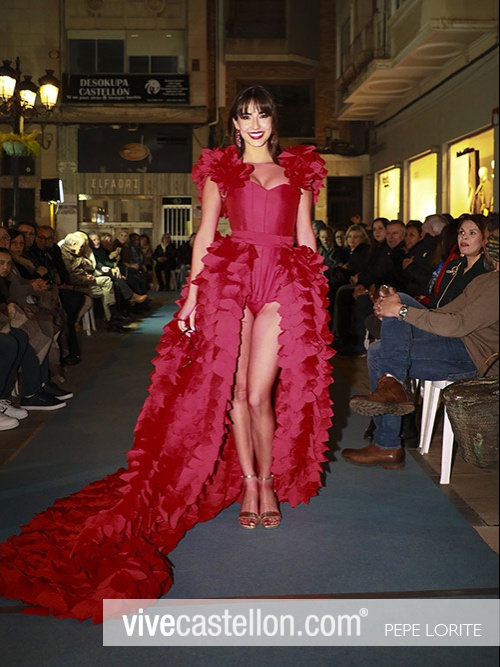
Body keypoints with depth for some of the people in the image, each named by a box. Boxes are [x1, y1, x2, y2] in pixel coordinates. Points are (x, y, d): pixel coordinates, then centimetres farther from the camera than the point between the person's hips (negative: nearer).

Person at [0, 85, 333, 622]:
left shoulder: (299, 171, 15)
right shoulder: (220, 170, 14)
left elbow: (306, 238, 13)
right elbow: (206, 233, 7)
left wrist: (316, 296, 6)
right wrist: (193, 292, -2)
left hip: (284, 283, 0)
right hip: (230, 278, 1)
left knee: (259, 394, -8)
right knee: (233, 387, 1)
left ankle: (269, 481, 14)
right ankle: (247, 482, 18)